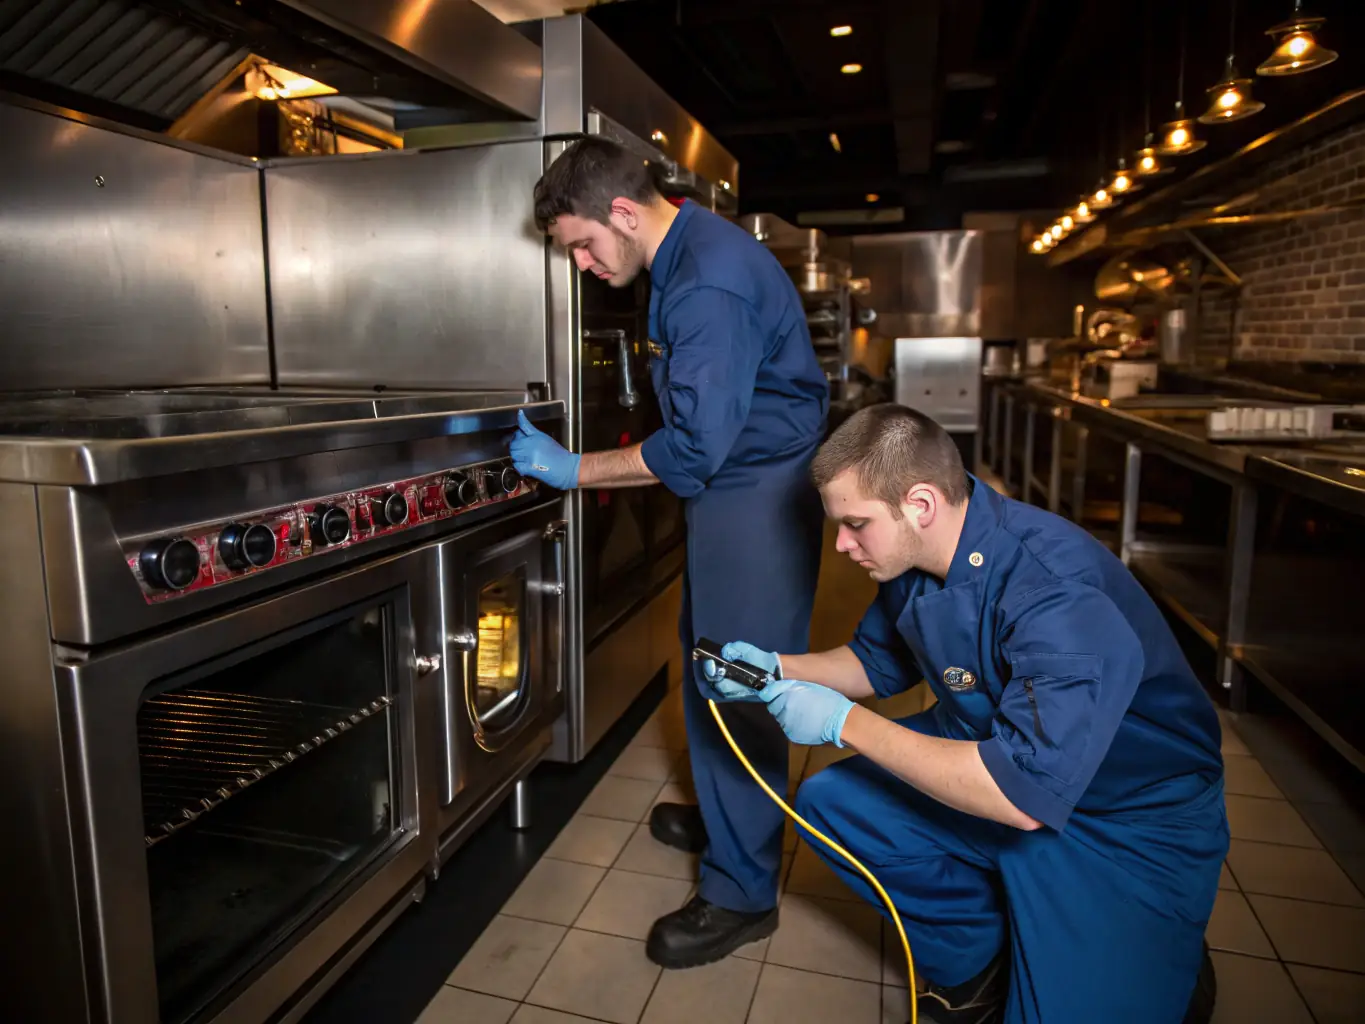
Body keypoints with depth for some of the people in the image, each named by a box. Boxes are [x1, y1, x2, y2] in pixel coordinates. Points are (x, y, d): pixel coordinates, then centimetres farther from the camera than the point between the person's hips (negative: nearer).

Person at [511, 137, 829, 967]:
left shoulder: (710, 284, -24)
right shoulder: (684, 255, 9)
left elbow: (694, 448, -25)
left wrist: (574, 470, -17)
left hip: (759, 496, -10)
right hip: (730, 483, 10)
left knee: (739, 685, -2)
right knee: (709, 667, 20)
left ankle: (743, 893, 14)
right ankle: (723, 815, 40)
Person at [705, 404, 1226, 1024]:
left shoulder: (1056, 590, -33)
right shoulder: (912, 555, -8)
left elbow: (1026, 795, -37)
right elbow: (880, 664, 10)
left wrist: (845, 722, -31)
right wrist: (776, 668, -7)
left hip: (1130, 826, -6)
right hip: (989, 760, 7)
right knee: (827, 801, -4)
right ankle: (981, 958, 8)